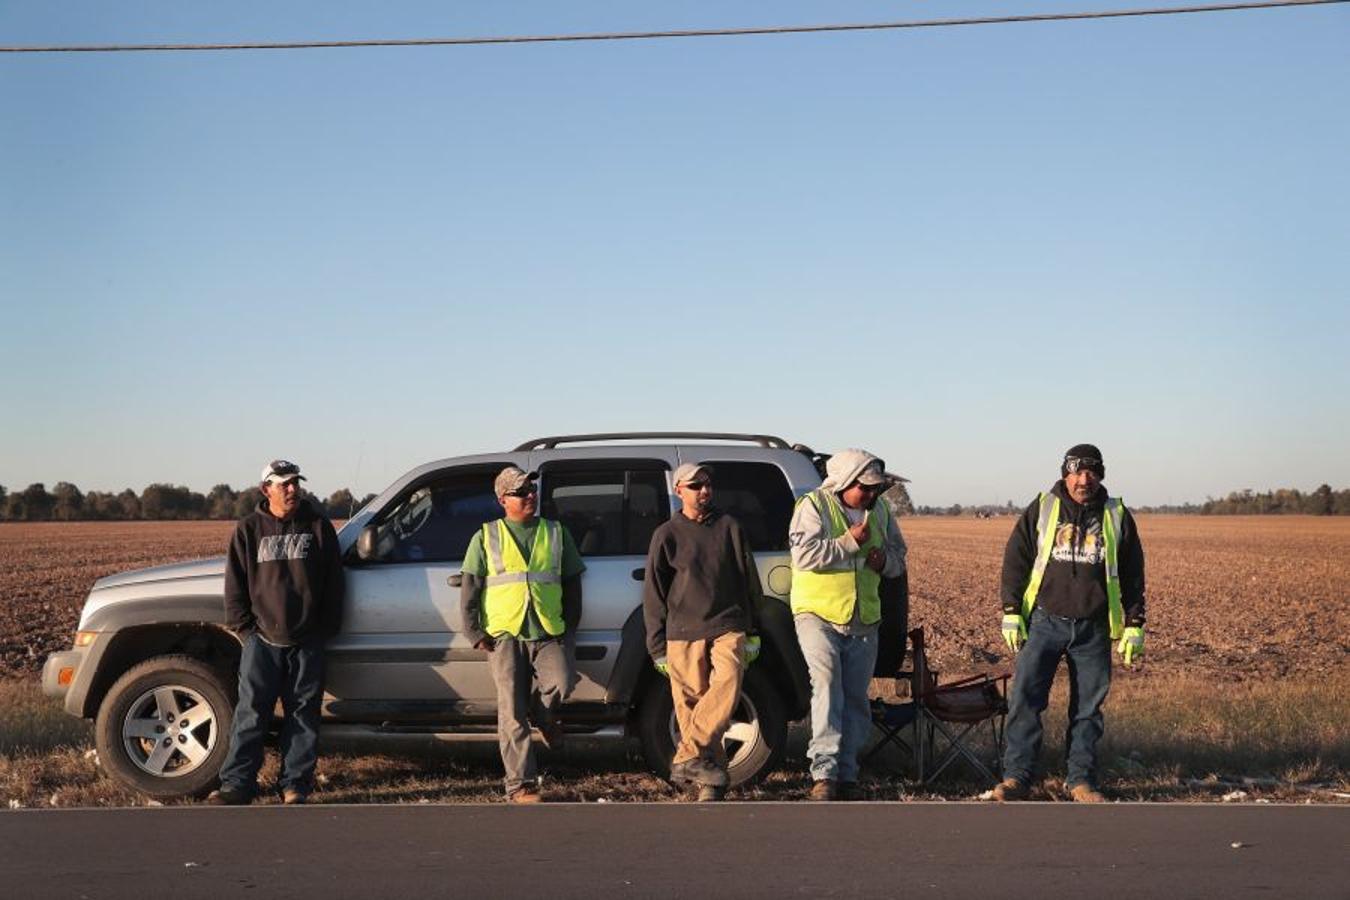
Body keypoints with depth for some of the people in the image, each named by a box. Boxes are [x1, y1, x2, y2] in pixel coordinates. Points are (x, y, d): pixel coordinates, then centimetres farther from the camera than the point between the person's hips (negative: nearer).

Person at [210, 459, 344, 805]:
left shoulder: (318, 526, 6)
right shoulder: (249, 529, 6)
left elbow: (334, 583, 7)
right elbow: (235, 585, 7)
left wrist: (325, 628, 2)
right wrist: (244, 628, -1)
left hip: (307, 643, 1)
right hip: (262, 640, 0)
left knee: (303, 715, 4)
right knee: (251, 714, 0)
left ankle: (295, 785, 12)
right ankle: (236, 783, 6)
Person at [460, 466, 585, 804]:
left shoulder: (556, 533, 14)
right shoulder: (486, 537, 9)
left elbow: (572, 583, 18)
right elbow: (469, 587, 8)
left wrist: (569, 626, 10)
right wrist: (475, 632, 0)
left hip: (549, 633, 1)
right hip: (505, 635, -1)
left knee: (561, 683, -24)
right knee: (512, 711, -4)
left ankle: (542, 714, 11)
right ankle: (520, 785, 2)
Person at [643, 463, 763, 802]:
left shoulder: (729, 527, 12)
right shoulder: (667, 535, 7)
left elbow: (749, 581, 17)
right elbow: (653, 595, 9)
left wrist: (752, 631, 14)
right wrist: (658, 647, 5)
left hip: (728, 626, 0)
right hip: (683, 633, 0)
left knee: (727, 684, -23)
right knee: (692, 702, -3)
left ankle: (687, 758, -22)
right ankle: (710, 782, 3)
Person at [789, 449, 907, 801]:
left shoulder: (879, 510, 12)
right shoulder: (813, 506, -7)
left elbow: (899, 557, 21)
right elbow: (804, 554, -20)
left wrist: (885, 560, -2)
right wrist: (851, 542, -19)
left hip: (863, 623, 6)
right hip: (818, 615, -6)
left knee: (855, 700, 6)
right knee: (828, 686, -22)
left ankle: (846, 774, 14)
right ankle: (824, 772, -25)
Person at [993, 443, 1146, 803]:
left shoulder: (1117, 516, 6)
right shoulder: (1041, 509, 3)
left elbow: (1132, 575, 10)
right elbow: (1015, 560, 4)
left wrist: (1134, 625, 5)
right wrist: (1011, 613, -1)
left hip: (1093, 629, 1)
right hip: (1044, 622, -1)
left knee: (1088, 707, 6)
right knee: (1024, 696, -9)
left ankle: (1081, 780, 16)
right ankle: (1016, 776, -3)